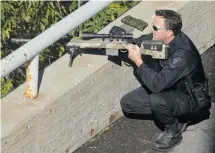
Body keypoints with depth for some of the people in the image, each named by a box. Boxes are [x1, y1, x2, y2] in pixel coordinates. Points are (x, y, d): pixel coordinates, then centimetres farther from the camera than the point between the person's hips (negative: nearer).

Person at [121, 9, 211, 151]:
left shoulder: (182, 54, -36)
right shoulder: (164, 38, -13)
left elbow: (157, 84, -39)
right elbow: (142, 40, 6)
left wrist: (138, 60, -30)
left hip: (189, 98, -8)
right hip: (170, 88, 8)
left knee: (157, 100, -37)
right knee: (127, 103, -2)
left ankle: (174, 131, -8)